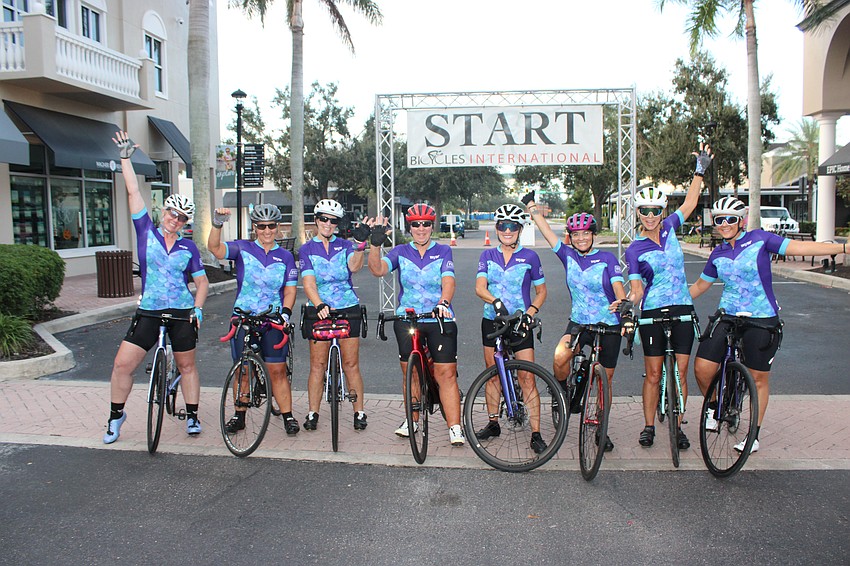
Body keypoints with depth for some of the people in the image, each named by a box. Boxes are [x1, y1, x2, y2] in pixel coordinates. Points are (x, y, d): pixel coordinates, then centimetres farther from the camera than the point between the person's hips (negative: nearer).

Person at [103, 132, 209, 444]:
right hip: (149, 312, 1)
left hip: (182, 313, 0)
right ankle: (116, 415, 17)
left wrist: (198, 308, -6)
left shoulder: (188, 247, 2)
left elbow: (202, 281, 7)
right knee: (122, 363, -4)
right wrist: (125, 157, -5)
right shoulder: (146, 231, 2)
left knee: (186, 365, 9)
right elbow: (133, 192, -2)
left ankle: (192, 416, 24)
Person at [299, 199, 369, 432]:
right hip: (319, 311, 0)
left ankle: (359, 413, 11)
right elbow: (308, 281, -10)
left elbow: (354, 266, -15)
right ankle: (313, 414, 12)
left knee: (351, 364, 3)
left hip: (348, 309, 0)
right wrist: (319, 305, -27)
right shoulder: (307, 249, 3)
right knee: (317, 364, 2)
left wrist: (360, 245, -32)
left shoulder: (345, 245, 6)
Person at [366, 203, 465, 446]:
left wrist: (443, 302, -32)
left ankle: (455, 428, -1)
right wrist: (375, 244, -27)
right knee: (410, 373, 11)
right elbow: (377, 270, -10)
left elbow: (448, 281, -12)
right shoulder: (401, 252, 6)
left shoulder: (443, 251, 3)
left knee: (446, 374, -6)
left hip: (439, 319, -2)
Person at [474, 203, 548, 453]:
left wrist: (530, 313, -10)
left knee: (527, 378, -7)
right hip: (492, 321, 3)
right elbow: (480, 287, -8)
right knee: (492, 374, 11)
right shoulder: (487, 256, 5)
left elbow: (541, 291, 6)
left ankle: (536, 434, -2)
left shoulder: (529, 256, 0)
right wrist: (496, 302, -27)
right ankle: (493, 423, 27)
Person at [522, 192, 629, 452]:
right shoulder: (568, 256, 2)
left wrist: (620, 301, -38)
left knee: (605, 379, 6)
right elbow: (547, 232, 3)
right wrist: (531, 206, 2)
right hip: (578, 322, 2)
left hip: (608, 325, -2)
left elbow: (619, 288, -16)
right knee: (559, 358, -26)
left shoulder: (607, 259, -6)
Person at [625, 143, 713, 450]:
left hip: (682, 309, 3)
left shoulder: (669, 227, 6)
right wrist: (628, 301, -31)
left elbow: (690, 204, 16)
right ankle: (648, 426, 15)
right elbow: (637, 287, -10)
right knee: (653, 374, 2)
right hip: (653, 313, -3)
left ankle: (677, 427, 15)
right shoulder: (634, 249, -5)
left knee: (681, 372, 5)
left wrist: (700, 171, 11)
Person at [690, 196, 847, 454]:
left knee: (759, 378, 6)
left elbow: (798, 247, -10)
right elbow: (700, 285, 17)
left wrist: (843, 247, -18)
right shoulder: (718, 254, 6)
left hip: (762, 319, -3)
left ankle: (754, 435, 20)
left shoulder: (759, 239, -5)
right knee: (702, 368, -9)